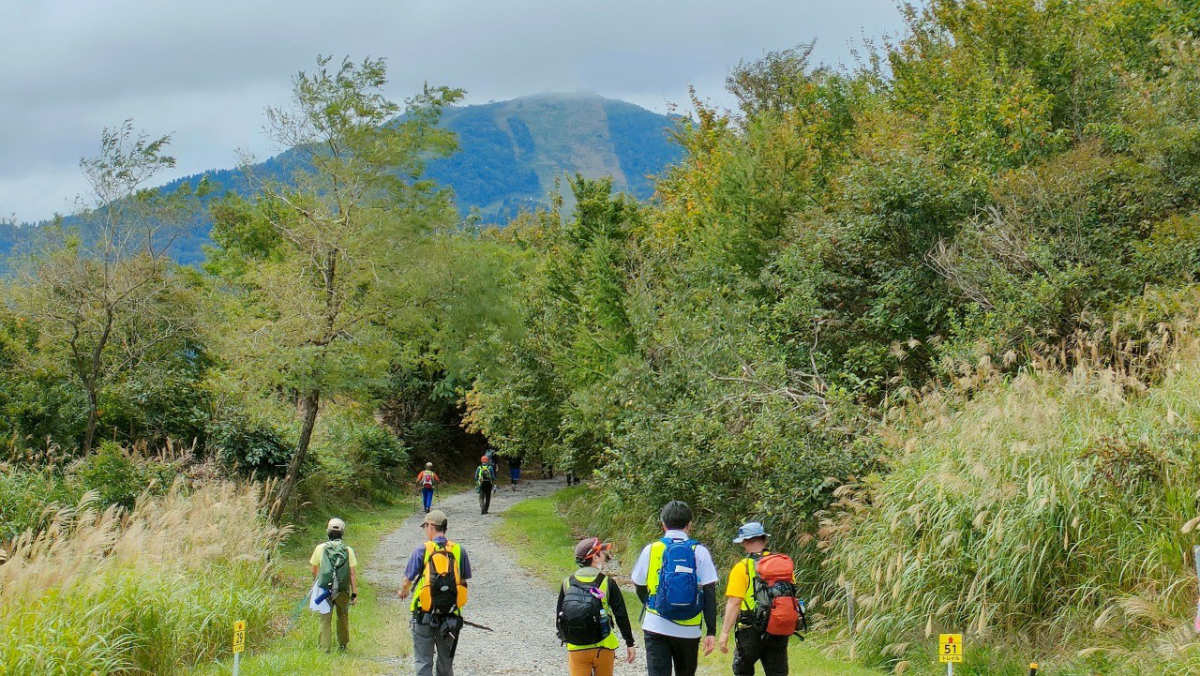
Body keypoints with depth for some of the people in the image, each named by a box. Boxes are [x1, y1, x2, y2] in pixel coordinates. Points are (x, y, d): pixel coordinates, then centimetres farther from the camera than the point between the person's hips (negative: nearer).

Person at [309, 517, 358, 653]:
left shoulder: (320, 548, -4)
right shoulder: (348, 550, -4)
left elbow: (315, 570, 6)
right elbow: (353, 573, -6)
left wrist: (316, 583, 26)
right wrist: (354, 593, -2)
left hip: (325, 590, -1)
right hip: (343, 591, 1)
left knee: (325, 620, 3)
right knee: (343, 617, 21)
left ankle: (324, 647, -2)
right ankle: (342, 644, 33)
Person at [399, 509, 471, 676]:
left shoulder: (421, 550, -7)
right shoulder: (459, 551, 1)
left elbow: (408, 580, 1)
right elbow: (464, 581, 10)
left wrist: (403, 592, 24)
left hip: (425, 614, -3)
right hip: (451, 617, 3)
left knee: (423, 662, 2)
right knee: (446, 662, 17)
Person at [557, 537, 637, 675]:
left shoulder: (567, 583, 3)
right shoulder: (608, 583, -6)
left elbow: (559, 615, 10)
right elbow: (621, 616, -3)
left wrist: (565, 639, 24)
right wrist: (630, 644, 6)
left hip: (576, 649, 1)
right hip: (604, 648, -1)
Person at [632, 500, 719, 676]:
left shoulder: (650, 550, 0)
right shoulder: (699, 552, -1)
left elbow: (640, 589, 10)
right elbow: (709, 594, -5)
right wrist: (711, 632, -2)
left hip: (656, 628, -1)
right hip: (689, 631, 1)